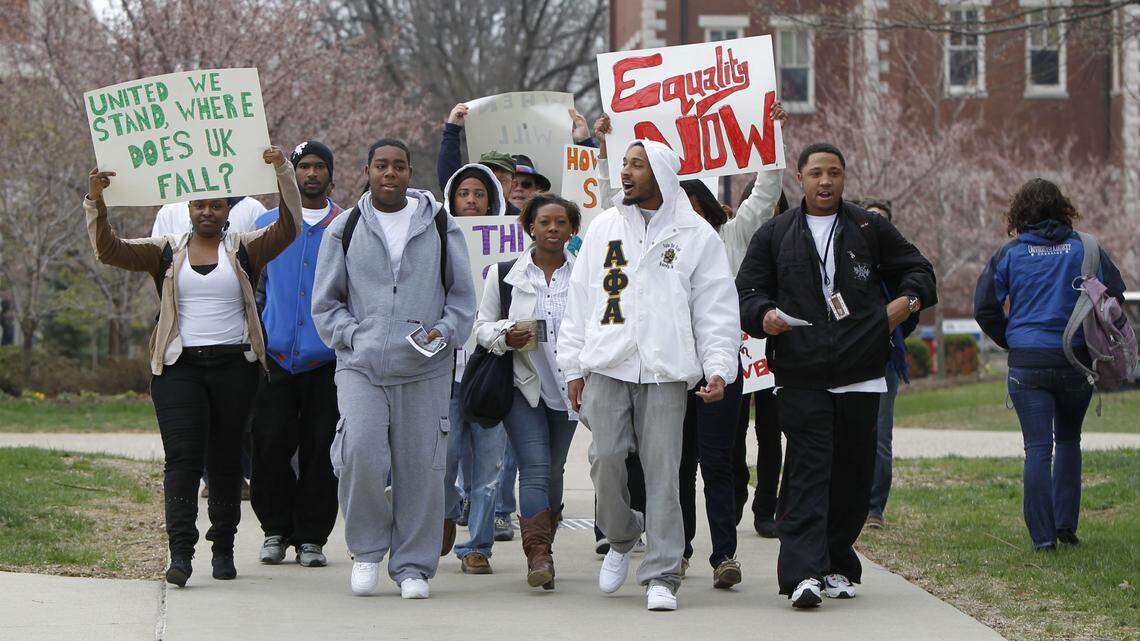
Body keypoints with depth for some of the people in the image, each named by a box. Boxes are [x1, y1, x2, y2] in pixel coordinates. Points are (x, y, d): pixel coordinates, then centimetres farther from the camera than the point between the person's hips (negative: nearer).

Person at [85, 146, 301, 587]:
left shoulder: (244, 250, 8)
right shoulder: (167, 252, 9)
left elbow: (288, 228, -6)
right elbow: (109, 250, -1)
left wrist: (283, 171, -17)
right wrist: (95, 201, -15)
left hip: (234, 366, 1)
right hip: (179, 367, -1)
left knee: (226, 460, 6)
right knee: (183, 458, -11)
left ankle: (223, 547, 17)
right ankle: (181, 552, -17)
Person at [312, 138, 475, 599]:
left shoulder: (440, 227, 10)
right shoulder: (344, 229, 9)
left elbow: (462, 295, 13)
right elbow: (325, 303, 12)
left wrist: (445, 332, -4)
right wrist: (353, 336, -3)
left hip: (425, 370, 1)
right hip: (360, 368, -1)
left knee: (420, 467, 0)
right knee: (360, 454, -19)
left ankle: (413, 566, 14)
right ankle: (367, 548, 4)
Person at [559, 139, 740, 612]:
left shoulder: (696, 234, 5)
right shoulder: (604, 227, 13)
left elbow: (717, 309, 4)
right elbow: (580, 300, 14)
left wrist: (718, 368, -6)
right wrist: (573, 367, 9)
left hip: (665, 370, -2)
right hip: (606, 366, 2)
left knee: (662, 468, -5)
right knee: (605, 457, -6)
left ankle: (662, 576, -1)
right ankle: (622, 537, 22)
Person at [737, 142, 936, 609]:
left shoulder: (870, 229, 12)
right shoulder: (774, 235, 11)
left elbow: (917, 269, 21)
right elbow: (747, 291, 10)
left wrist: (909, 300, 0)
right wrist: (764, 315, -12)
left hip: (860, 374, 2)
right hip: (800, 376, -2)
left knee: (852, 473, 6)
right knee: (807, 471, -12)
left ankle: (837, 566, 19)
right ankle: (803, 573, -19)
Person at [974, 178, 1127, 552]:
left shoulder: (1010, 253, 0)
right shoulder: (1084, 248, 0)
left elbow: (984, 307, -2)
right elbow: (1115, 294, -5)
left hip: (1027, 363, -1)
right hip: (1075, 361, 1)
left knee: (1038, 448, 0)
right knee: (1069, 439, 20)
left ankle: (1043, 535, -5)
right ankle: (1066, 523, 15)